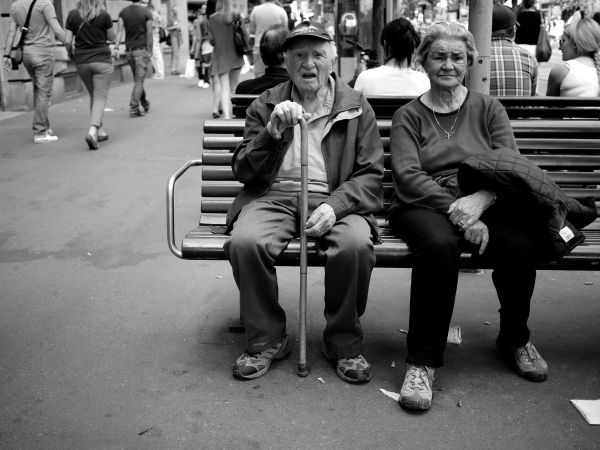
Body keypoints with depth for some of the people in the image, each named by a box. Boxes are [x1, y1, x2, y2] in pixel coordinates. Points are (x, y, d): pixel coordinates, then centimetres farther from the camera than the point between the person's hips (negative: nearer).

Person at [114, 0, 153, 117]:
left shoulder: (123, 12, 3)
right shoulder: (146, 12, -6)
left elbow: (120, 31, -5)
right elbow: (149, 34, -7)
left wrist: (116, 48, -10)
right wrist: (150, 51, -2)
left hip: (129, 50, 4)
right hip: (141, 50, -4)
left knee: (137, 80, 18)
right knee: (139, 81, -3)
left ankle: (145, 104, 30)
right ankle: (133, 109, -8)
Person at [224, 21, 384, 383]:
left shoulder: (357, 108, 10)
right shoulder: (265, 105, 12)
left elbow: (371, 175, 3)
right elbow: (243, 171, 6)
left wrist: (335, 205, -16)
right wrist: (272, 132, -13)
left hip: (333, 200, -1)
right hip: (274, 197, 1)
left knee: (357, 245, -33)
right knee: (244, 242, -31)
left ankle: (344, 343, -7)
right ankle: (267, 340, -7)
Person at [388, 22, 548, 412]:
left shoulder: (488, 109, 16)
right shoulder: (408, 116, 11)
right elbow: (407, 175, -6)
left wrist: (480, 199, -20)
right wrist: (456, 212, -21)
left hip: (486, 204, 2)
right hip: (425, 206, -2)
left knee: (521, 245, -29)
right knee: (440, 244, -36)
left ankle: (515, 338, 3)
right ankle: (422, 361, -24)